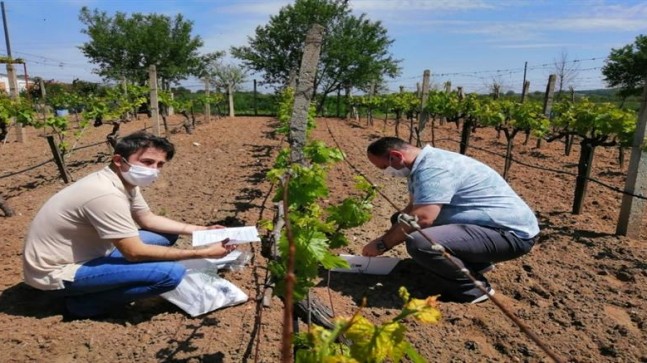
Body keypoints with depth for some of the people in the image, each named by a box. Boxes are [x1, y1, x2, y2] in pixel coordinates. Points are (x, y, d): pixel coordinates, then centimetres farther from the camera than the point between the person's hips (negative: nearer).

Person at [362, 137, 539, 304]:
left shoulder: (432, 168, -23)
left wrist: (382, 244, -19)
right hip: (487, 224, 11)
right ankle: (475, 262, 16)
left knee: (420, 243, -33)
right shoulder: (424, 164, 9)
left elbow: (422, 218, -32)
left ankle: (472, 289, -5)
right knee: (401, 222, 14)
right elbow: (412, 209, 19)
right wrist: (386, 237, 10)